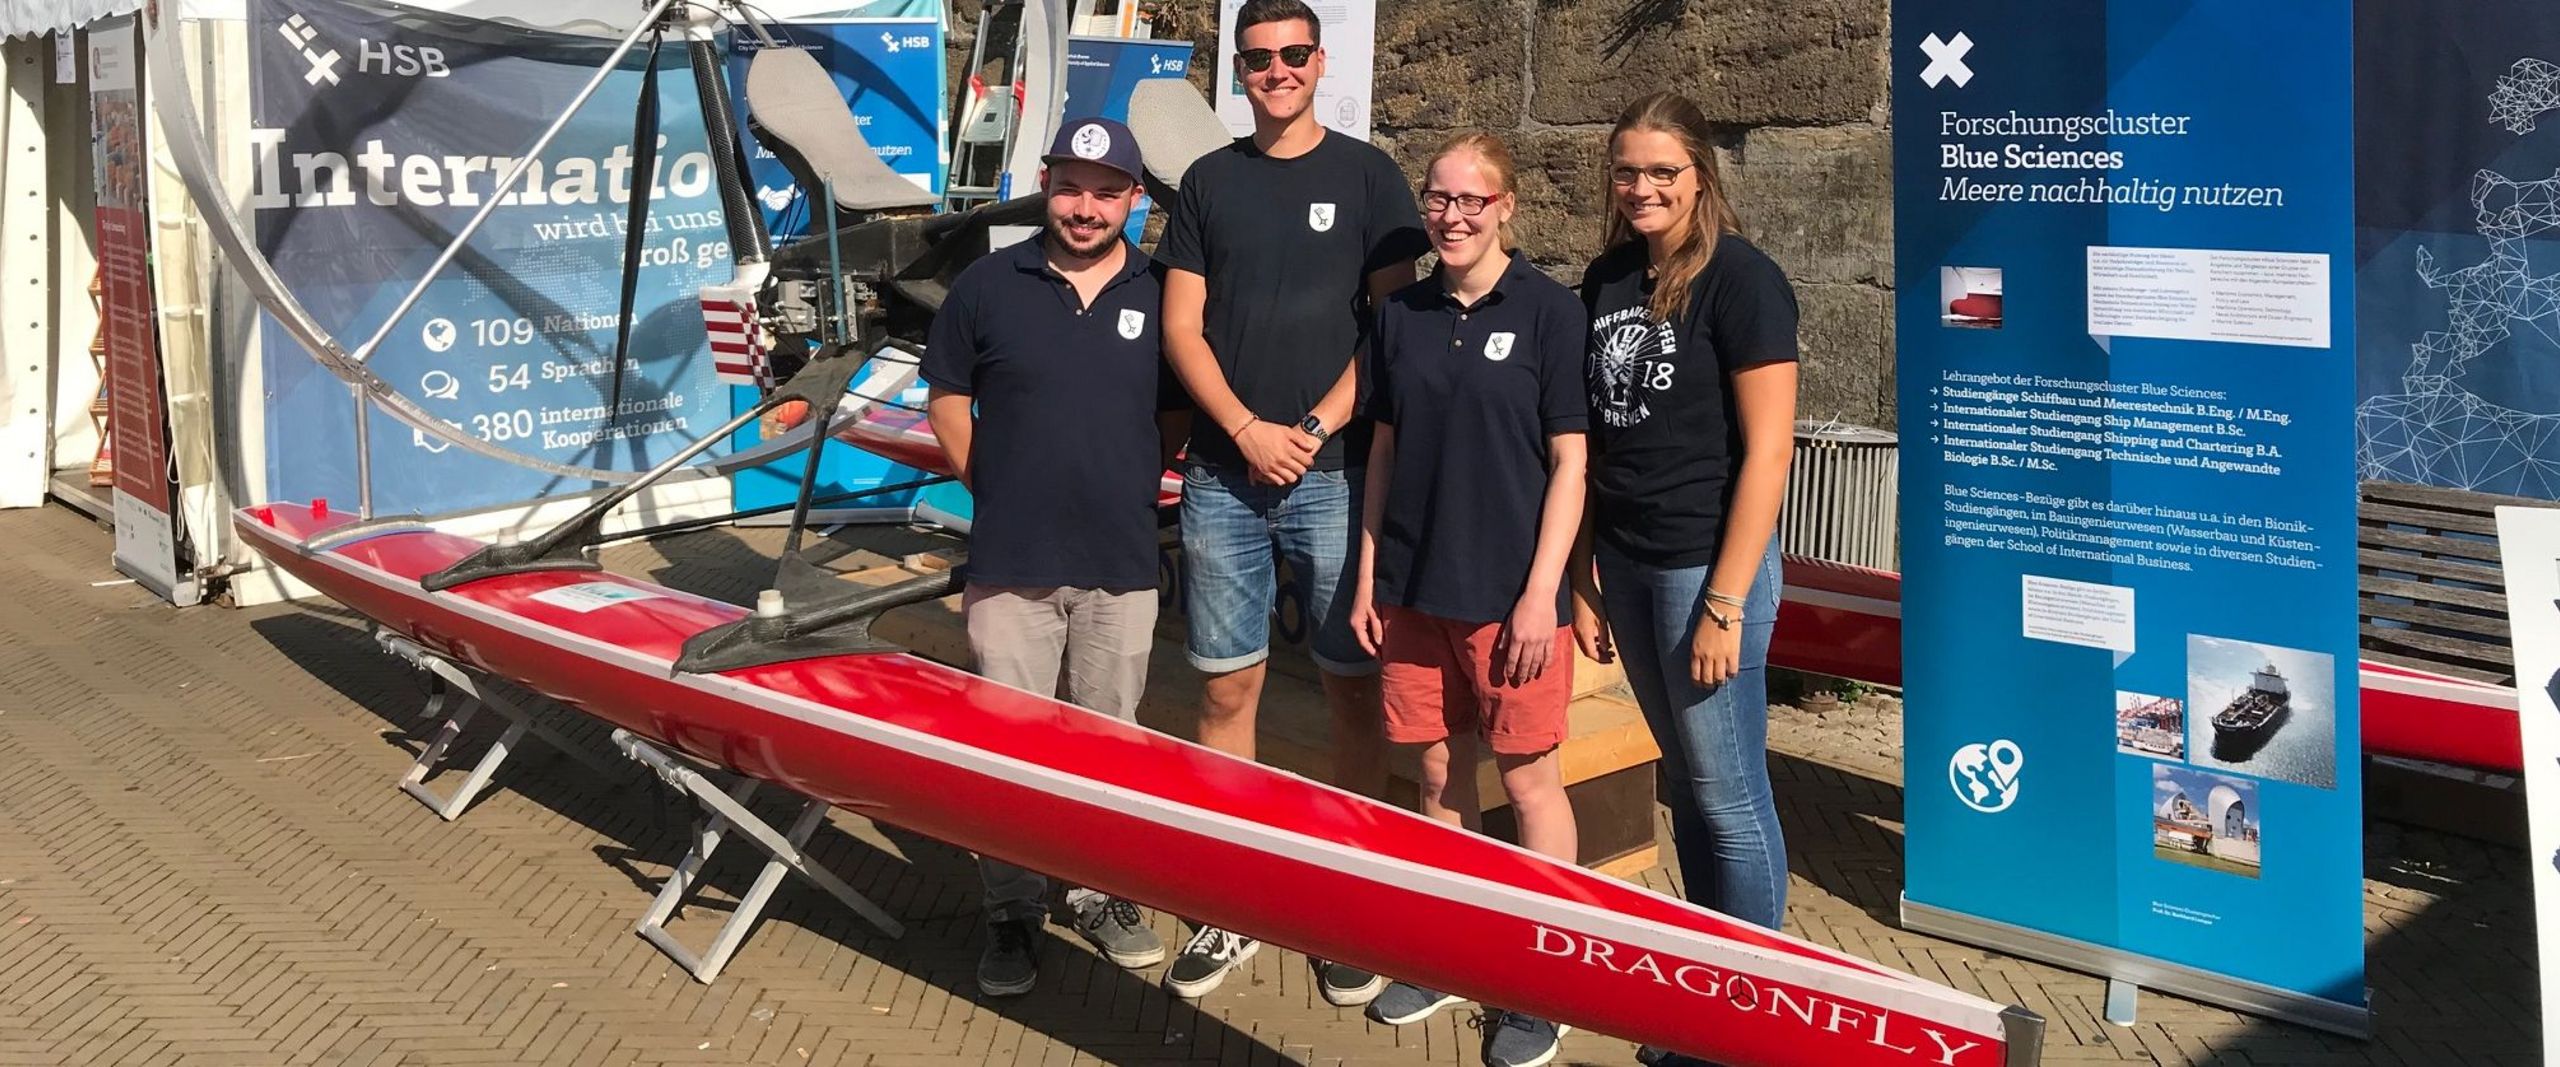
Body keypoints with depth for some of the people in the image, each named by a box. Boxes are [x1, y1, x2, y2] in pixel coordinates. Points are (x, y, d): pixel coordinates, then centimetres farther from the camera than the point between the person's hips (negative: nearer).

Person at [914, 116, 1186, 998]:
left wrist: (1141, 487, 4)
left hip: (1122, 566, 1)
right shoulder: (988, 286, 0)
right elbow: (946, 395, 10)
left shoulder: (1162, 296, 2)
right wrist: (988, 481, 3)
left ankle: (1105, 896, 28)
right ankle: (1012, 913, 18)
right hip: (1010, 562, 0)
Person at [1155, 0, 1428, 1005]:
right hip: (1222, 477, 2)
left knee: (1354, 687, 1)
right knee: (1226, 690, 4)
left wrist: (1318, 428, -10)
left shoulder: (1366, 175, 5)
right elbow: (1181, 327, 6)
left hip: (1334, 472, -2)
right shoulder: (1208, 182, 11)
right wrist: (1247, 430, -8)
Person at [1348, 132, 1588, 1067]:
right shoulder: (1402, 315, 8)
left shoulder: (1548, 311, -6)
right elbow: (1384, 451, 12)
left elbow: (1569, 461, -7)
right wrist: (1368, 578, 9)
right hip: (1413, 587, 5)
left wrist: (1541, 592, -12)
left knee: (1529, 778, 4)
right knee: (1438, 774, 13)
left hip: (1509, 593, -4)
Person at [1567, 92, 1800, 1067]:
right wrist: (1583, 578, 11)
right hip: (1625, 563, 6)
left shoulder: (1740, 279, -10)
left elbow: (1767, 450, -13)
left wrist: (1727, 602, -16)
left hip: (1706, 564, -6)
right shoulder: (1605, 280, 8)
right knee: (1685, 781, 16)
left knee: (1728, 794, 2)